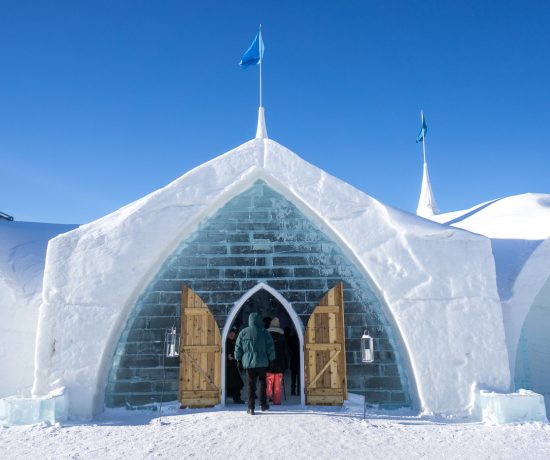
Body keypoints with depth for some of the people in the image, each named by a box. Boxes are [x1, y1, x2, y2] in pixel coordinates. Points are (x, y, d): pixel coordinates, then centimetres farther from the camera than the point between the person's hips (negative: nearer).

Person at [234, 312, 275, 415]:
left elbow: (238, 348, 5)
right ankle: (263, 404, 18)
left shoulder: (243, 332, 0)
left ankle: (251, 408, 4)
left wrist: (239, 360, 15)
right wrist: (271, 359, 8)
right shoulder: (263, 332, -4)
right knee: (262, 383, 14)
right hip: (261, 362, -1)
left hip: (248, 363, 1)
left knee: (251, 385, 5)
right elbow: (270, 347, -2)